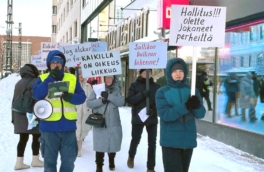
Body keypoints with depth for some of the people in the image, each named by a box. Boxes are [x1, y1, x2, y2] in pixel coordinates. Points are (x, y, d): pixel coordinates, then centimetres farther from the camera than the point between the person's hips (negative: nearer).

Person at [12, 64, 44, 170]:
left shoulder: (18, 83, 15)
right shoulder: (35, 82, -7)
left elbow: (14, 100, 16)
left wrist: (14, 117, 19)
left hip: (20, 115, 7)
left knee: (23, 139, 7)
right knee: (36, 137, 5)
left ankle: (19, 162, 3)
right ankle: (35, 159, 9)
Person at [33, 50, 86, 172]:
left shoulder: (72, 79, 8)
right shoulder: (42, 79, 4)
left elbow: (82, 97, 3)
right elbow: (36, 94, -14)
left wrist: (71, 97, -18)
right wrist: (51, 78, -16)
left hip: (68, 126, 2)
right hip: (49, 126, -1)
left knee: (69, 160, 10)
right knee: (49, 160, 9)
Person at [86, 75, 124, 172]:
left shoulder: (116, 90, 5)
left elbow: (121, 102, -9)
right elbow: (89, 103, -6)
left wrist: (109, 96, -20)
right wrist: (101, 101, -19)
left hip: (113, 123, 2)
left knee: (113, 144, 15)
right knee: (100, 146, -5)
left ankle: (111, 161, 40)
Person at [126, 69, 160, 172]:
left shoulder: (156, 86, 4)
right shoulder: (134, 85, 0)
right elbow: (129, 100, -10)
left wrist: (155, 109, -16)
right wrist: (142, 94, -22)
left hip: (152, 118, 1)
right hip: (138, 118, -1)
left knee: (152, 143, 1)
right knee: (135, 140, 13)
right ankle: (131, 157, 43)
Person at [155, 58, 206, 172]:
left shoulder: (192, 91, 6)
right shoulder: (162, 92, -3)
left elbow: (201, 114, -1)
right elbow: (164, 114, -16)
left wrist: (197, 106, -25)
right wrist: (185, 107, -29)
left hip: (189, 140, 4)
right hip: (170, 141, -4)